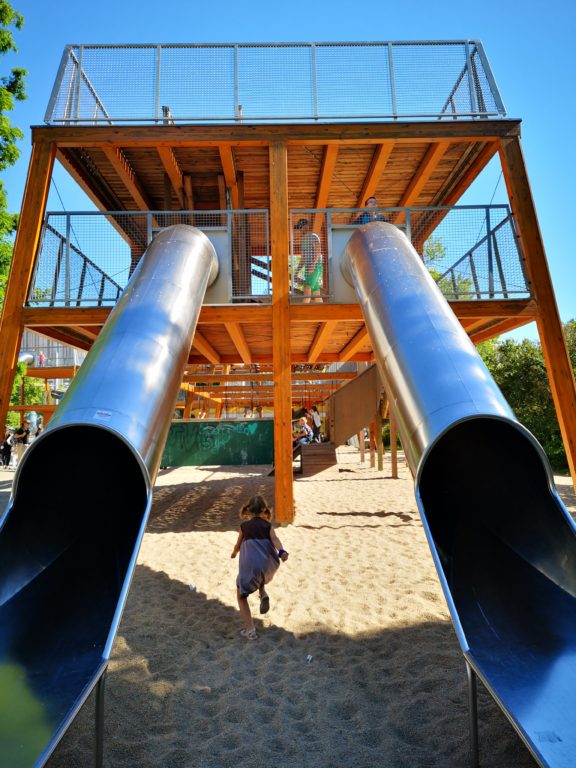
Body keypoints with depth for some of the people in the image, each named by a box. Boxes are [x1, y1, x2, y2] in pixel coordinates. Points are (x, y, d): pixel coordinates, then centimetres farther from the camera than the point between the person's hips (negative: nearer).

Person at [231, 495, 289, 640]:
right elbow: (275, 539, -6)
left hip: (250, 565, -2)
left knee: (241, 595, 20)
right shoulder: (268, 525, 14)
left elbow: (238, 545, 26)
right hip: (269, 565, 2)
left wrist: (234, 553, 47)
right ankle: (263, 594, 16)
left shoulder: (244, 525, 14)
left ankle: (250, 630, 11)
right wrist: (282, 552, -23)